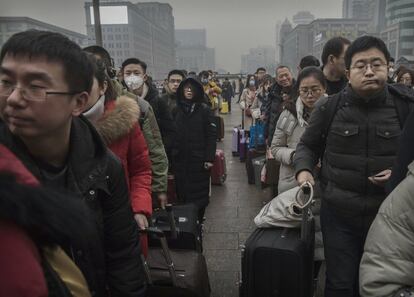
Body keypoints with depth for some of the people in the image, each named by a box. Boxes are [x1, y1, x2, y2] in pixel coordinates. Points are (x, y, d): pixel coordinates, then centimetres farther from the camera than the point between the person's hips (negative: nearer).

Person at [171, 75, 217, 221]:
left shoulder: (204, 109, -1)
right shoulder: (177, 109, 7)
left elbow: (211, 134, -5)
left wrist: (209, 158, -11)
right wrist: (170, 156, 1)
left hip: (199, 160, -2)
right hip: (180, 159, 2)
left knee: (199, 193, 4)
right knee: (182, 193, 6)